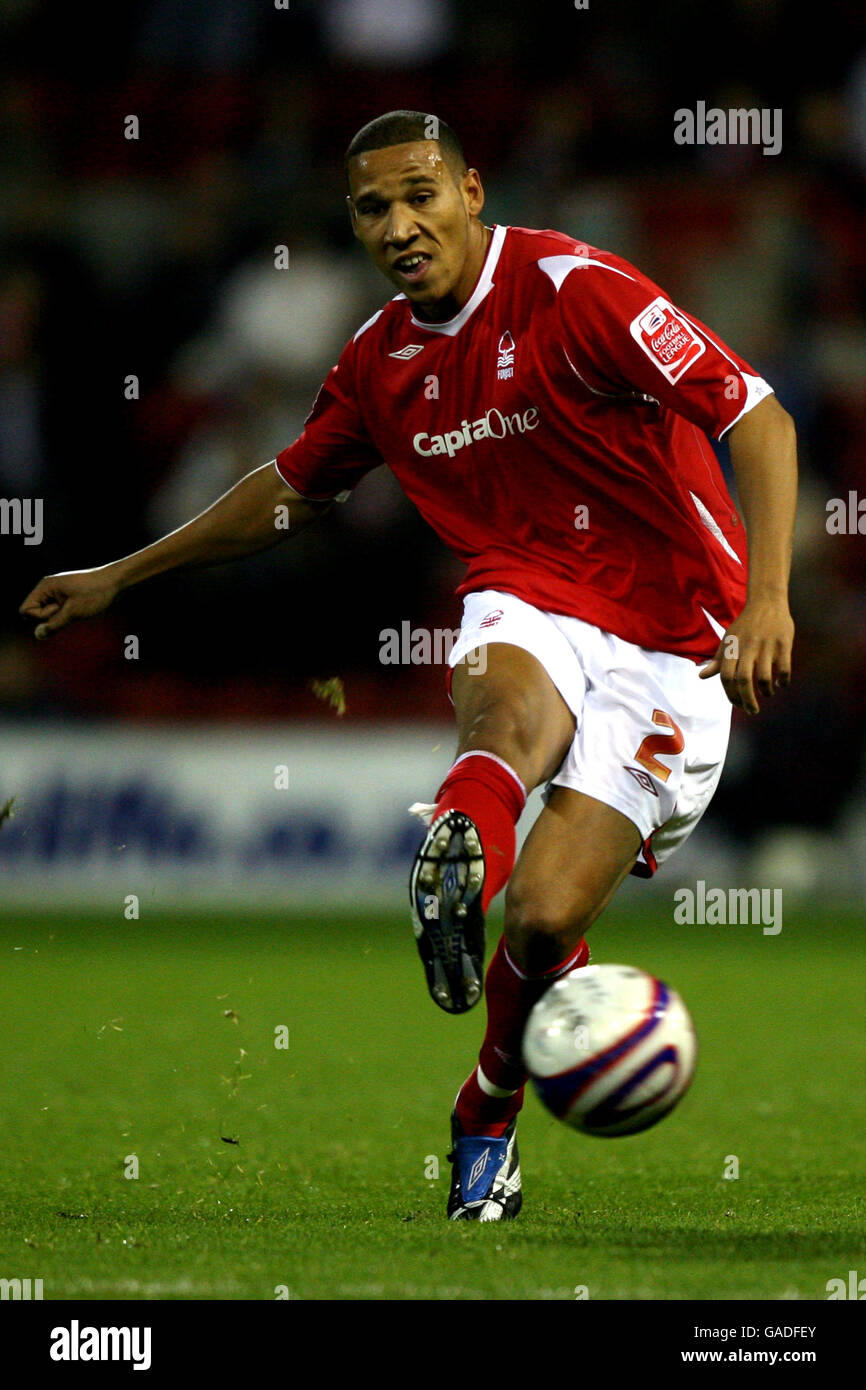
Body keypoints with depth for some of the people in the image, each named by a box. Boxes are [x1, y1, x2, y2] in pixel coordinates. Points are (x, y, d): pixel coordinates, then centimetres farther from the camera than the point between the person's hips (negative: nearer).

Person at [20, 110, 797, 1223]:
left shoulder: (571, 288, -15)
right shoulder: (381, 360, 5)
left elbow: (759, 417, -17)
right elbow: (291, 489, 25)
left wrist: (767, 598, -28)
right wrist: (119, 577, 30)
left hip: (666, 648, -4)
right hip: (527, 605, 4)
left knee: (545, 921, -14)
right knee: (505, 705, -36)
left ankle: (485, 1127, 13)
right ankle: (457, 848, -67)